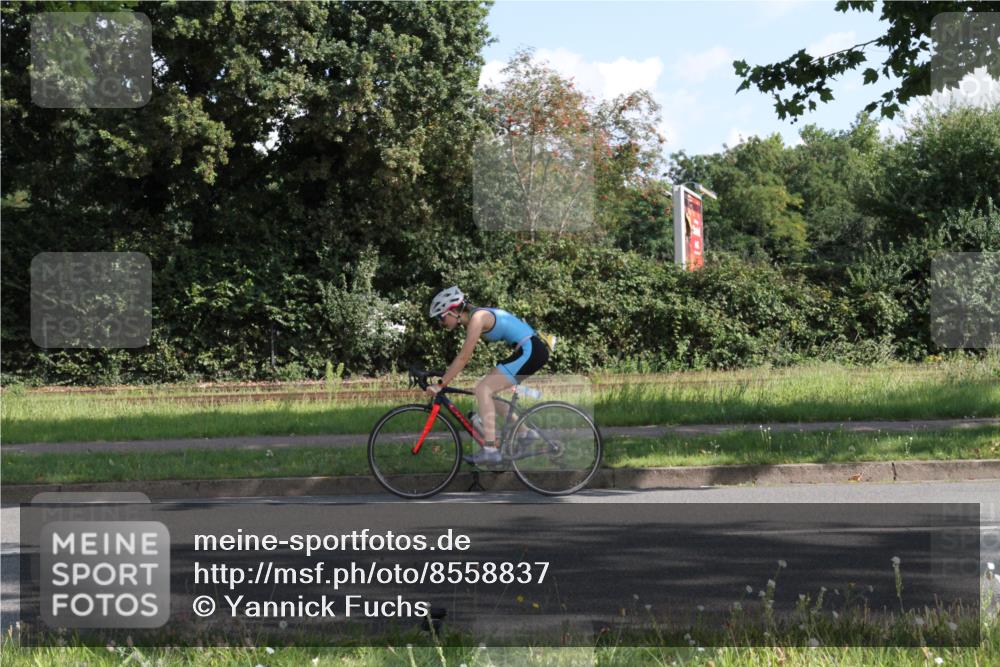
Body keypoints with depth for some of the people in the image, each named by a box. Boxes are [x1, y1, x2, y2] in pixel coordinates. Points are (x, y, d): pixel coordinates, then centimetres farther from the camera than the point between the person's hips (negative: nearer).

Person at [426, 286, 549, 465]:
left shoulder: (477, 317, -14)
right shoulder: (473, 319, 14)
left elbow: (464, 358, -18)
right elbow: (463, 357, 21)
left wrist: (441, 384, -17)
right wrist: (441, 375, 18)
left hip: (529, 350, -10)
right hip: (532, 351, 10)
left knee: (482, 389, -14)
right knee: (488, 390, 15)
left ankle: (490, 450, -19)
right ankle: (523, 434, 22)